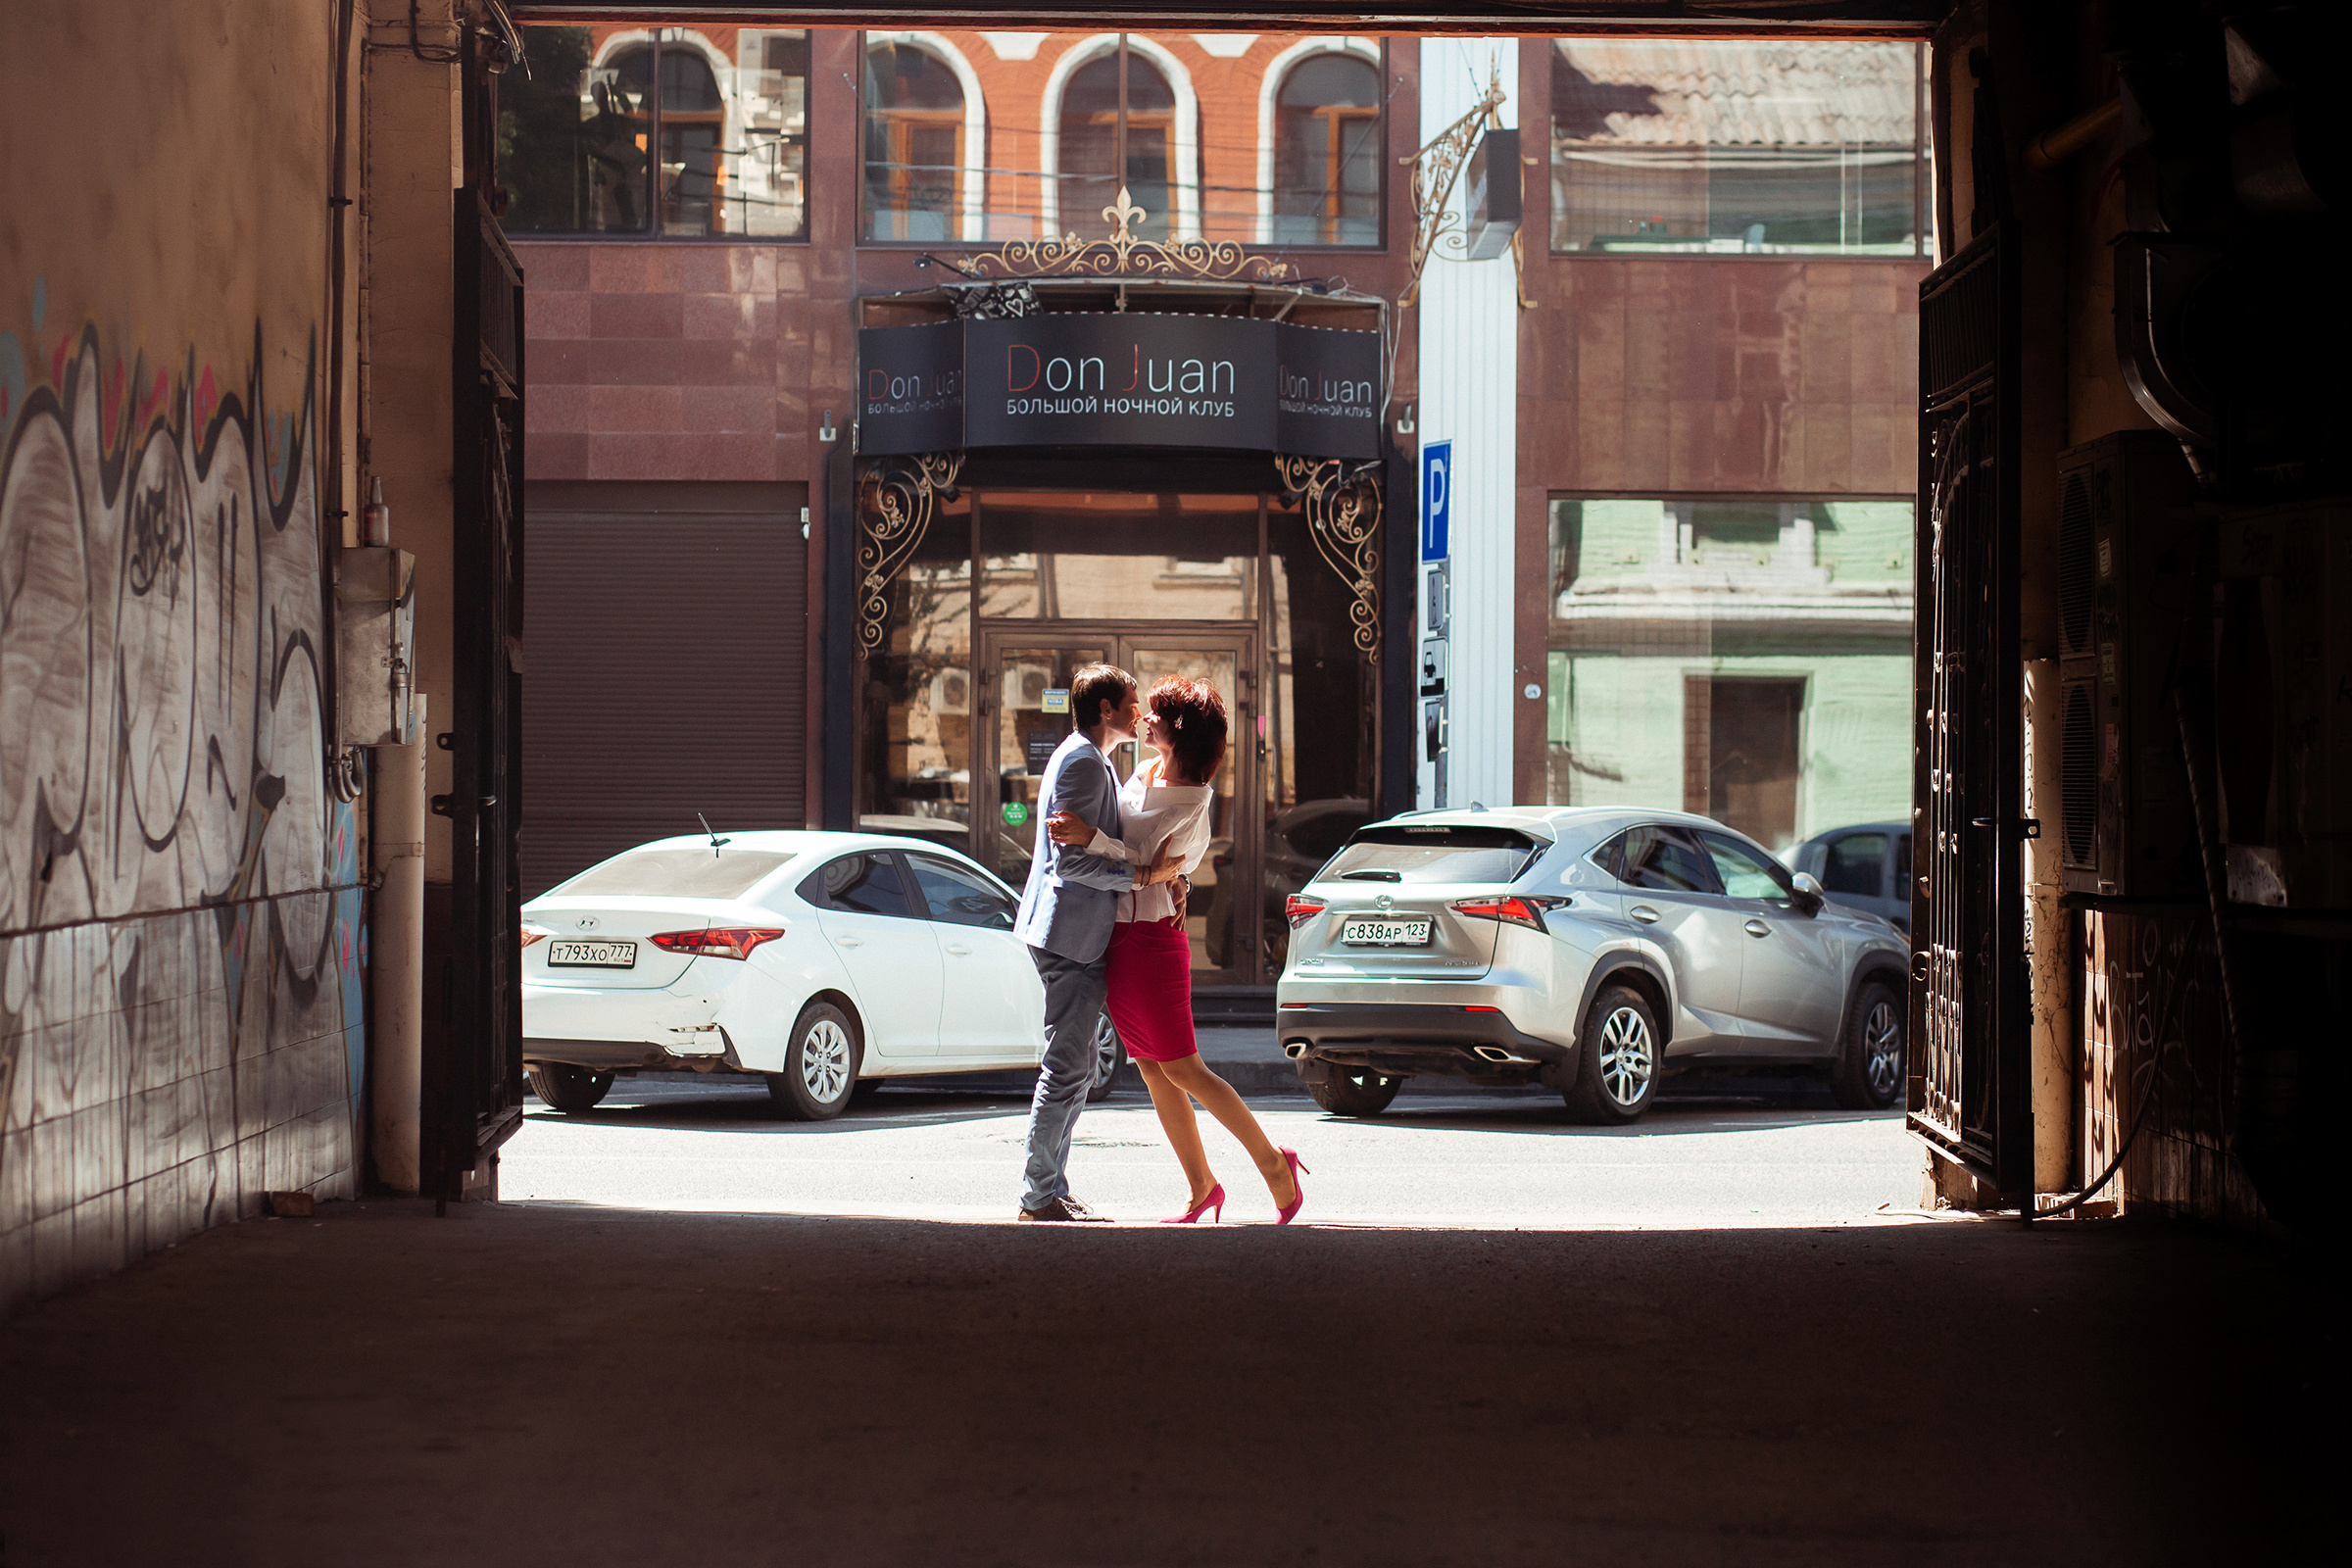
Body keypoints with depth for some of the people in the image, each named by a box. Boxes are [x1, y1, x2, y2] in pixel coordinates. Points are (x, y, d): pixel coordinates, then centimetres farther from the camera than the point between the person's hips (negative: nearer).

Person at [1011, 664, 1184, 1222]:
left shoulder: (1093, 762, 21)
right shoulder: (1083, 761, -13)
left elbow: (1107, 848, 22)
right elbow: (1072, 861, -20)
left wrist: (1167, 877, 4)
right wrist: (1145, 876, -18)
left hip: (1079, 935, 11)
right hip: (1070, 932, -11)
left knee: (1077, 1068, 13)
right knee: (1067, 1067, -9)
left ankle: (1051, 1191, 17)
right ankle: (1039, 1195, -7)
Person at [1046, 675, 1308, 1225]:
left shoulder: (1193, 799, -13)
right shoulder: (1142, 774, 11)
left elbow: (1144, 862, -18)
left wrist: (1091, 838, -29)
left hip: (1150, 939, -8)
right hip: (1118, 940, 8)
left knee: (1182, 1069, -7)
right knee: (1153, 1071, 9)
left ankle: (1273, 1161, 2)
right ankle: (1202, 1187, 15)